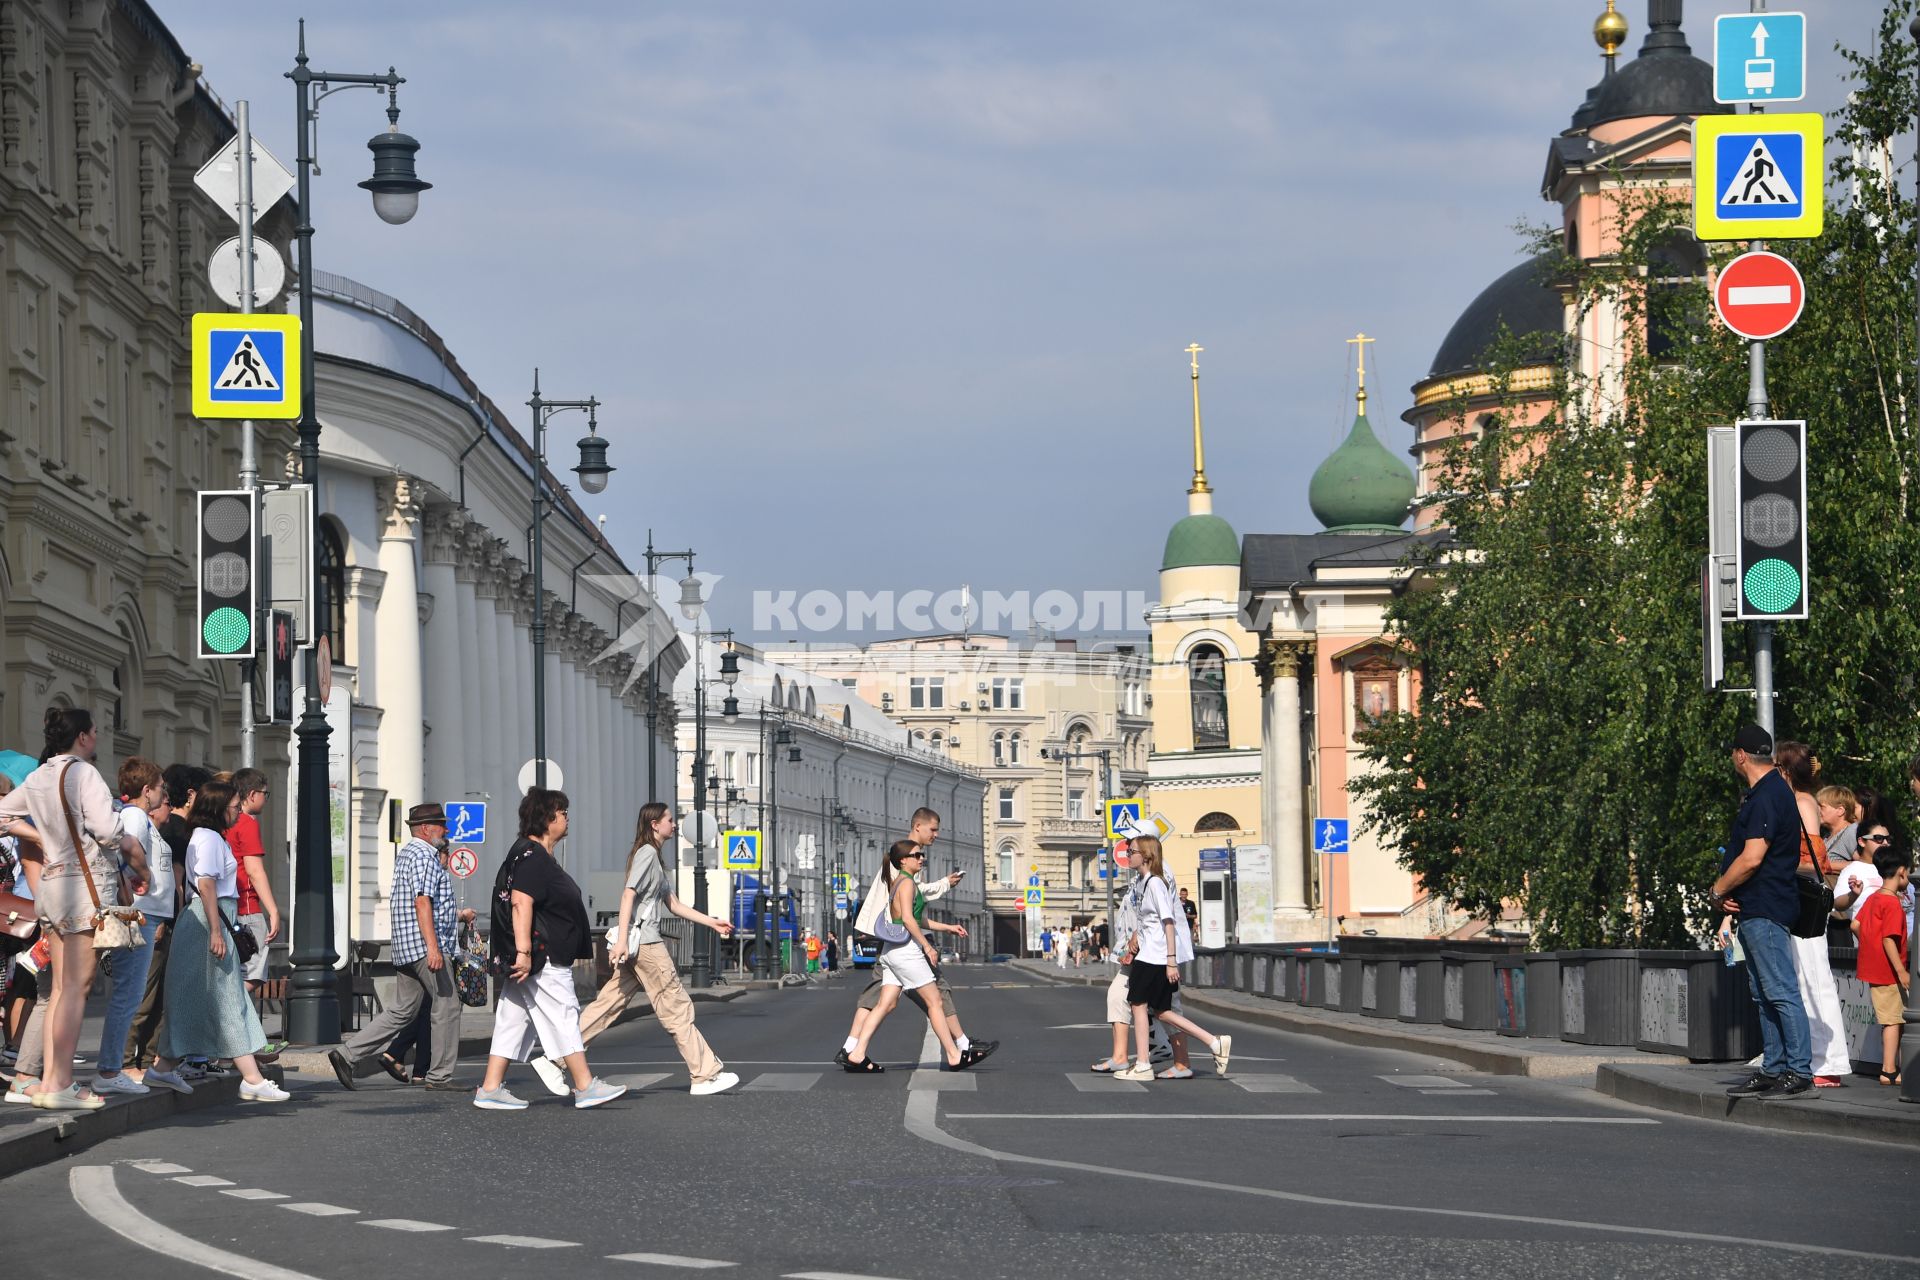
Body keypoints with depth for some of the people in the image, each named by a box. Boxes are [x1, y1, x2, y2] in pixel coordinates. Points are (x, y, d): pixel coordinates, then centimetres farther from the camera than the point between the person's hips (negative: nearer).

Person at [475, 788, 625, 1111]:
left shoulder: (536, 856, 20)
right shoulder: (531, 857, -14)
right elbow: (521, 903, -24)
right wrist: (524, 951, -30)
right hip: (541, 961, -11)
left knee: (514, 1020, 8)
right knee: (563, 1015, -6)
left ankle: (490, 1090, 7)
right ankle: (585, 1087, -3)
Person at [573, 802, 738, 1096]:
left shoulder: (655, 859, 23)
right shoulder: (647, 853, -8)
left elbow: (673, 904, 26)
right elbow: (628, 895, -17)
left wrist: (712, 922, 22)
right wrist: (622, 939, -25)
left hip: (639, 944, 10)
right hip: (644, 941, -10)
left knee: (609, 1004, 6)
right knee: (676, 1006, -4)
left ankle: (554, 1058, 2)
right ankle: (706, 1075, 1)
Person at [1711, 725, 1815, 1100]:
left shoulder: (1766, 797, -16)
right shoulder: (1769, 792, 18)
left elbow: (1751, 859, -23)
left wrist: (1719, 889, -7)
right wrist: (1729, 892, 10)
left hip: (1766, 911, -11)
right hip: (1757, 910, 11)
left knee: (1781, 992, -10)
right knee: (1764, 995, 12)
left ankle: (1800, 1072, -11)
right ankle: (1773, 1070, 16)